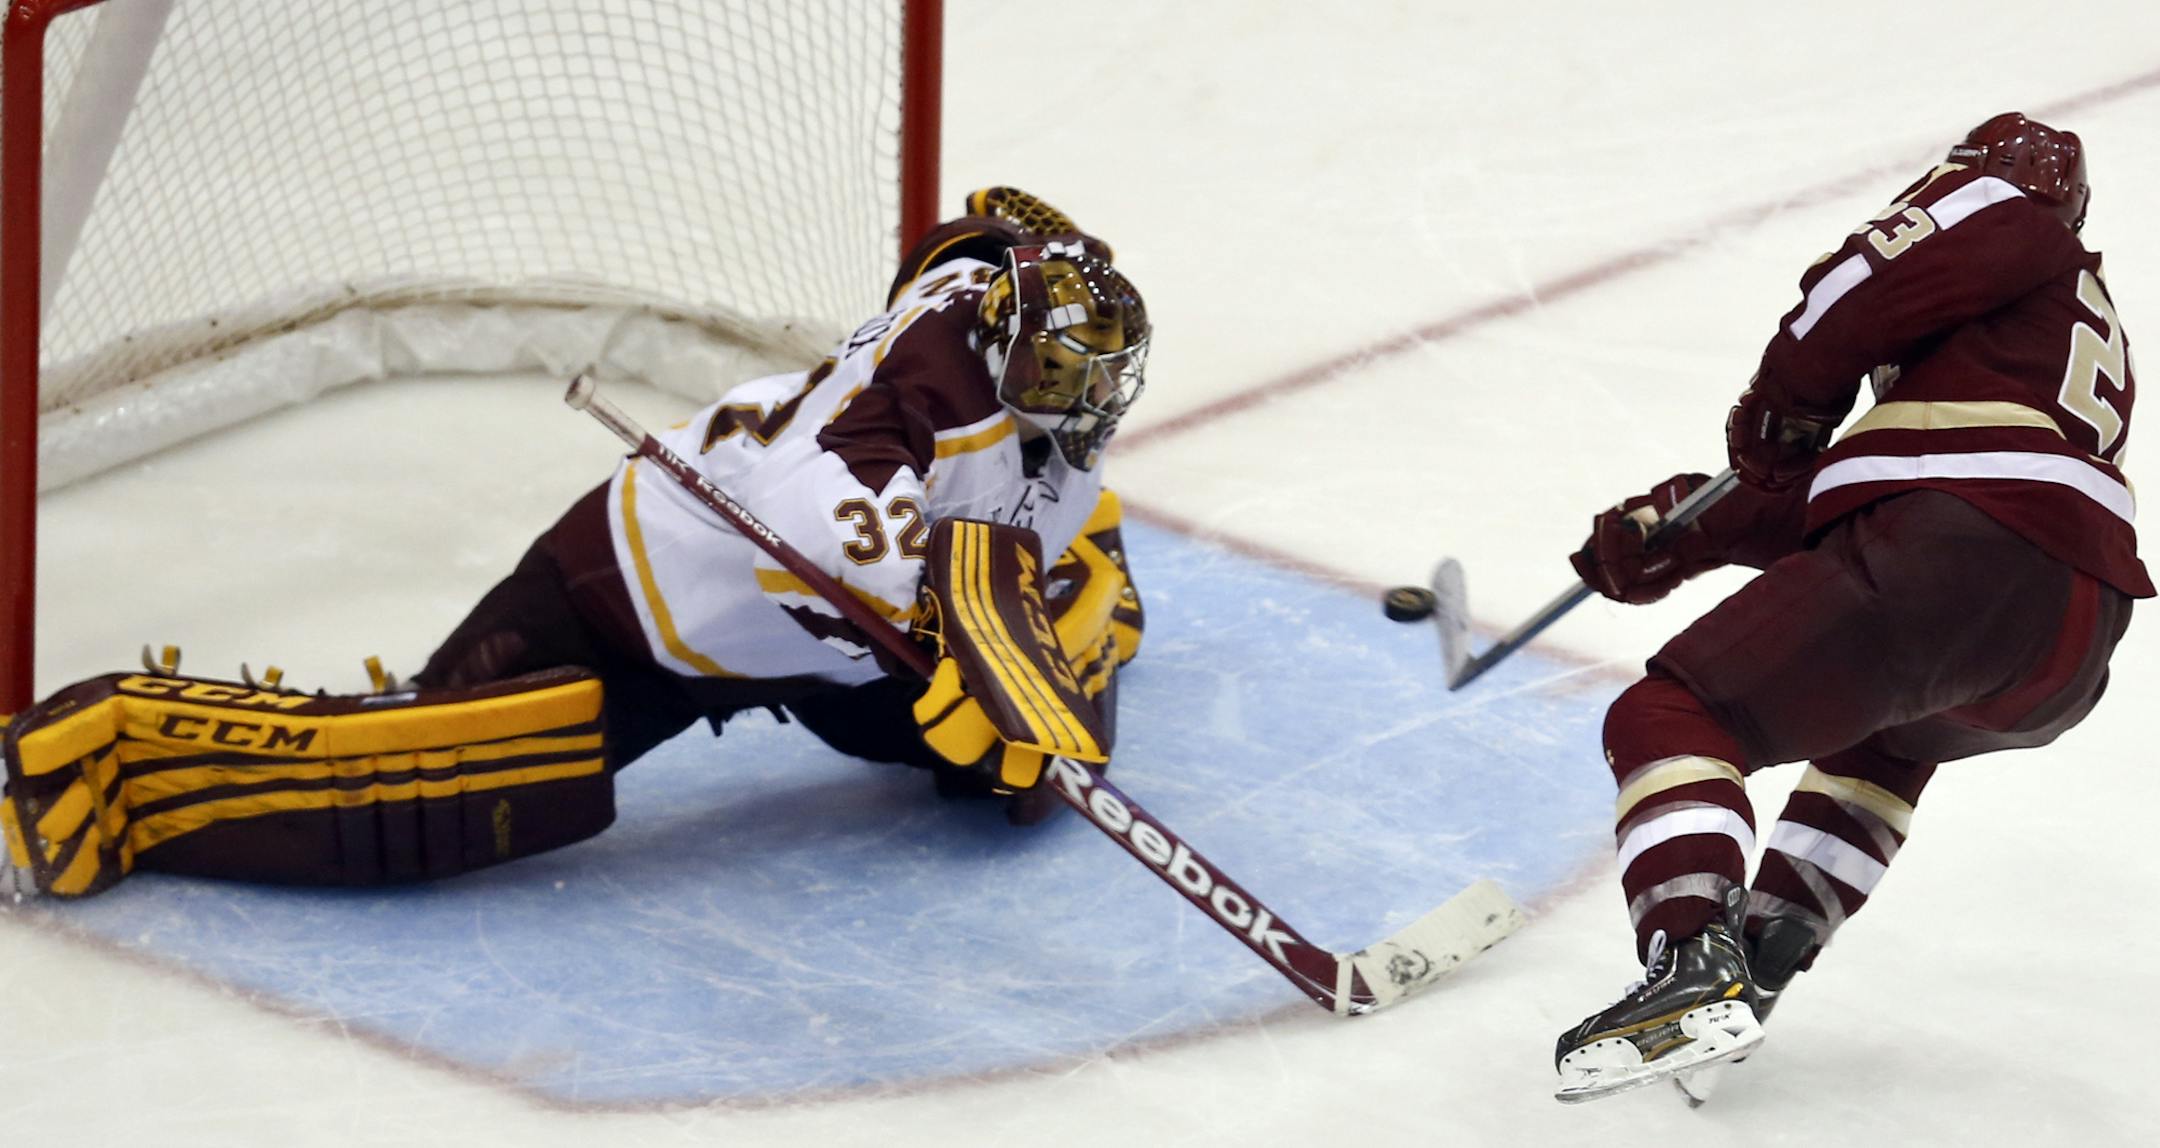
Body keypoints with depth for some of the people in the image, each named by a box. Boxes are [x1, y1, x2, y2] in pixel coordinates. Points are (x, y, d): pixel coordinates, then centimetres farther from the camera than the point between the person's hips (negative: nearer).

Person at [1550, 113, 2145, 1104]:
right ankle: (1773, 940, 24)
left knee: (1671, 716, -6)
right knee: (1888, 738, 39)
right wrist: (1682, 531, 23)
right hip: (2073, 651, 9)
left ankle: (1694, 966, -26)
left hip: (1954, 549, -9)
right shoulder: (2090, 328, 36)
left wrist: (1782, 411, 13)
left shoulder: (2000, 209, 15)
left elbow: (1864, 284, -6)